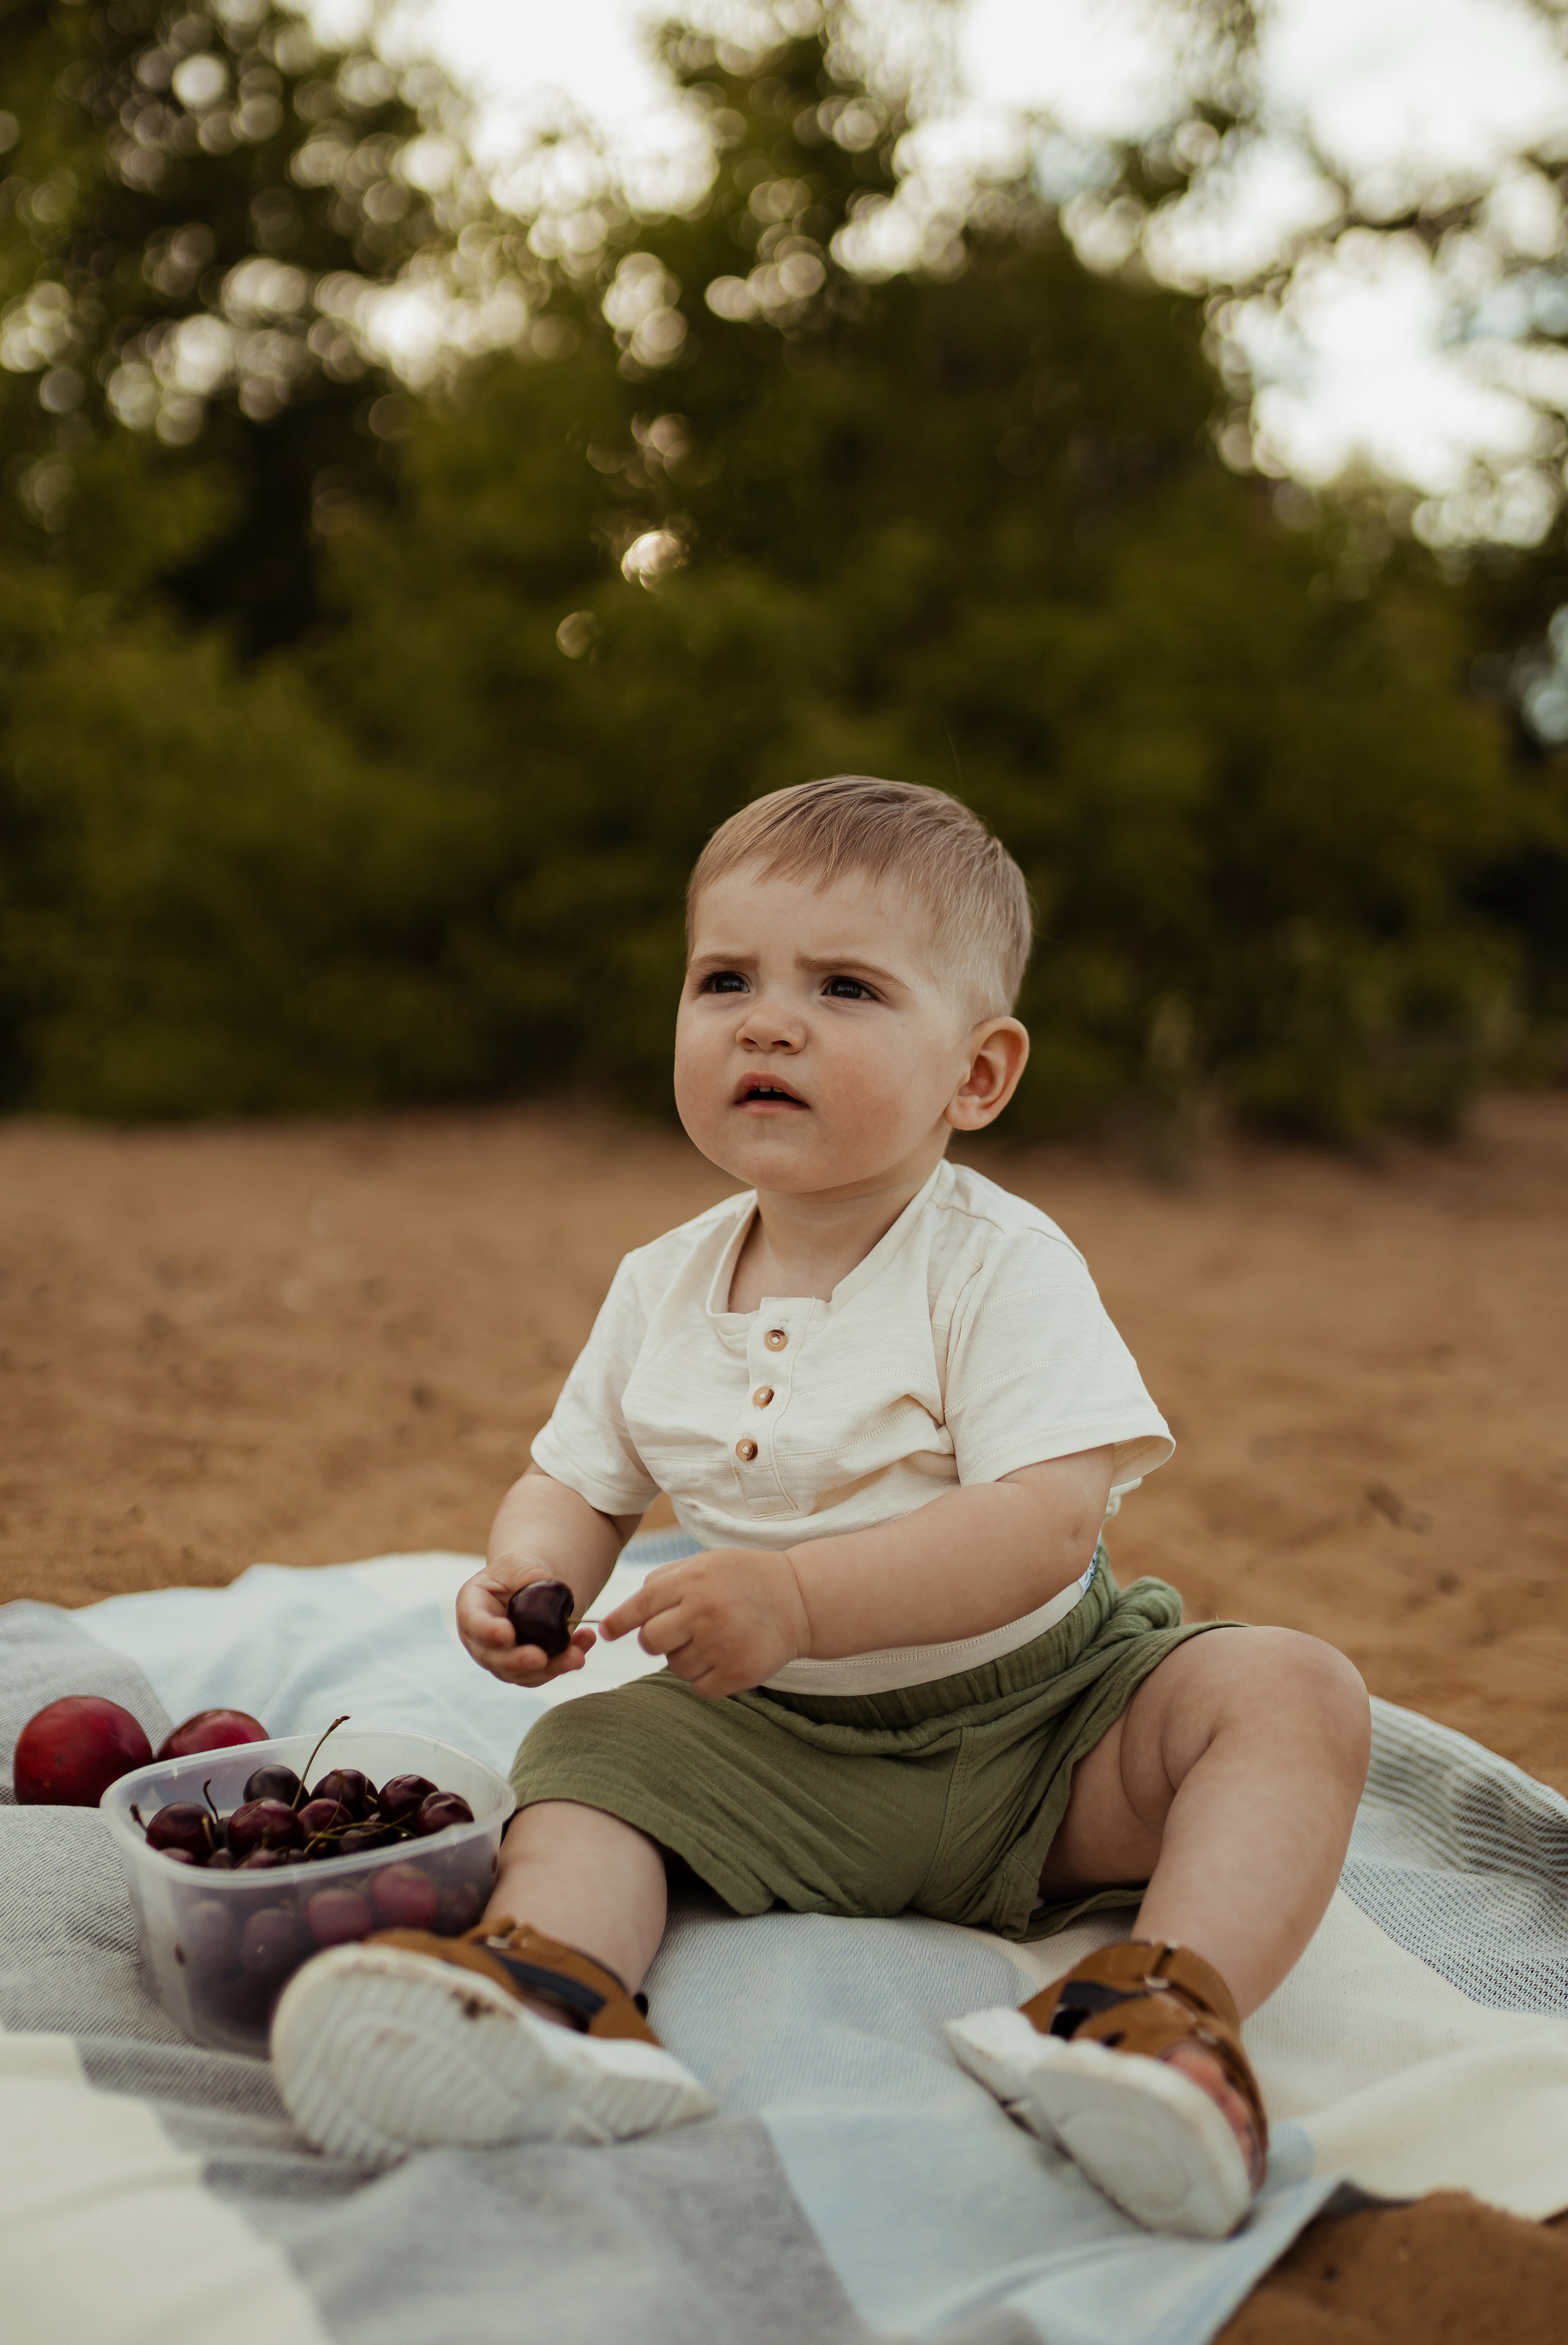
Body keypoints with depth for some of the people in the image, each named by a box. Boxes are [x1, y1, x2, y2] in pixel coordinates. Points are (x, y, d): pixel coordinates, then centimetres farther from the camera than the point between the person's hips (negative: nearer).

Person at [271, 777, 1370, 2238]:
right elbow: (577, 1483, 11)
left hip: (1039, 1717, -3)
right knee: (588, 1750, -14)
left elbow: (1049, 1524, -25)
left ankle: (1179, 2009, -40)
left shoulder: (997, 1265, -15)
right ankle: (556, 1992, -38)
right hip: (778, 1748, 4)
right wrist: (531, 1571, -13)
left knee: (1293, 1690, -23)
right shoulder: (660, 1290, 1)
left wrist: (800, 1597, -35)